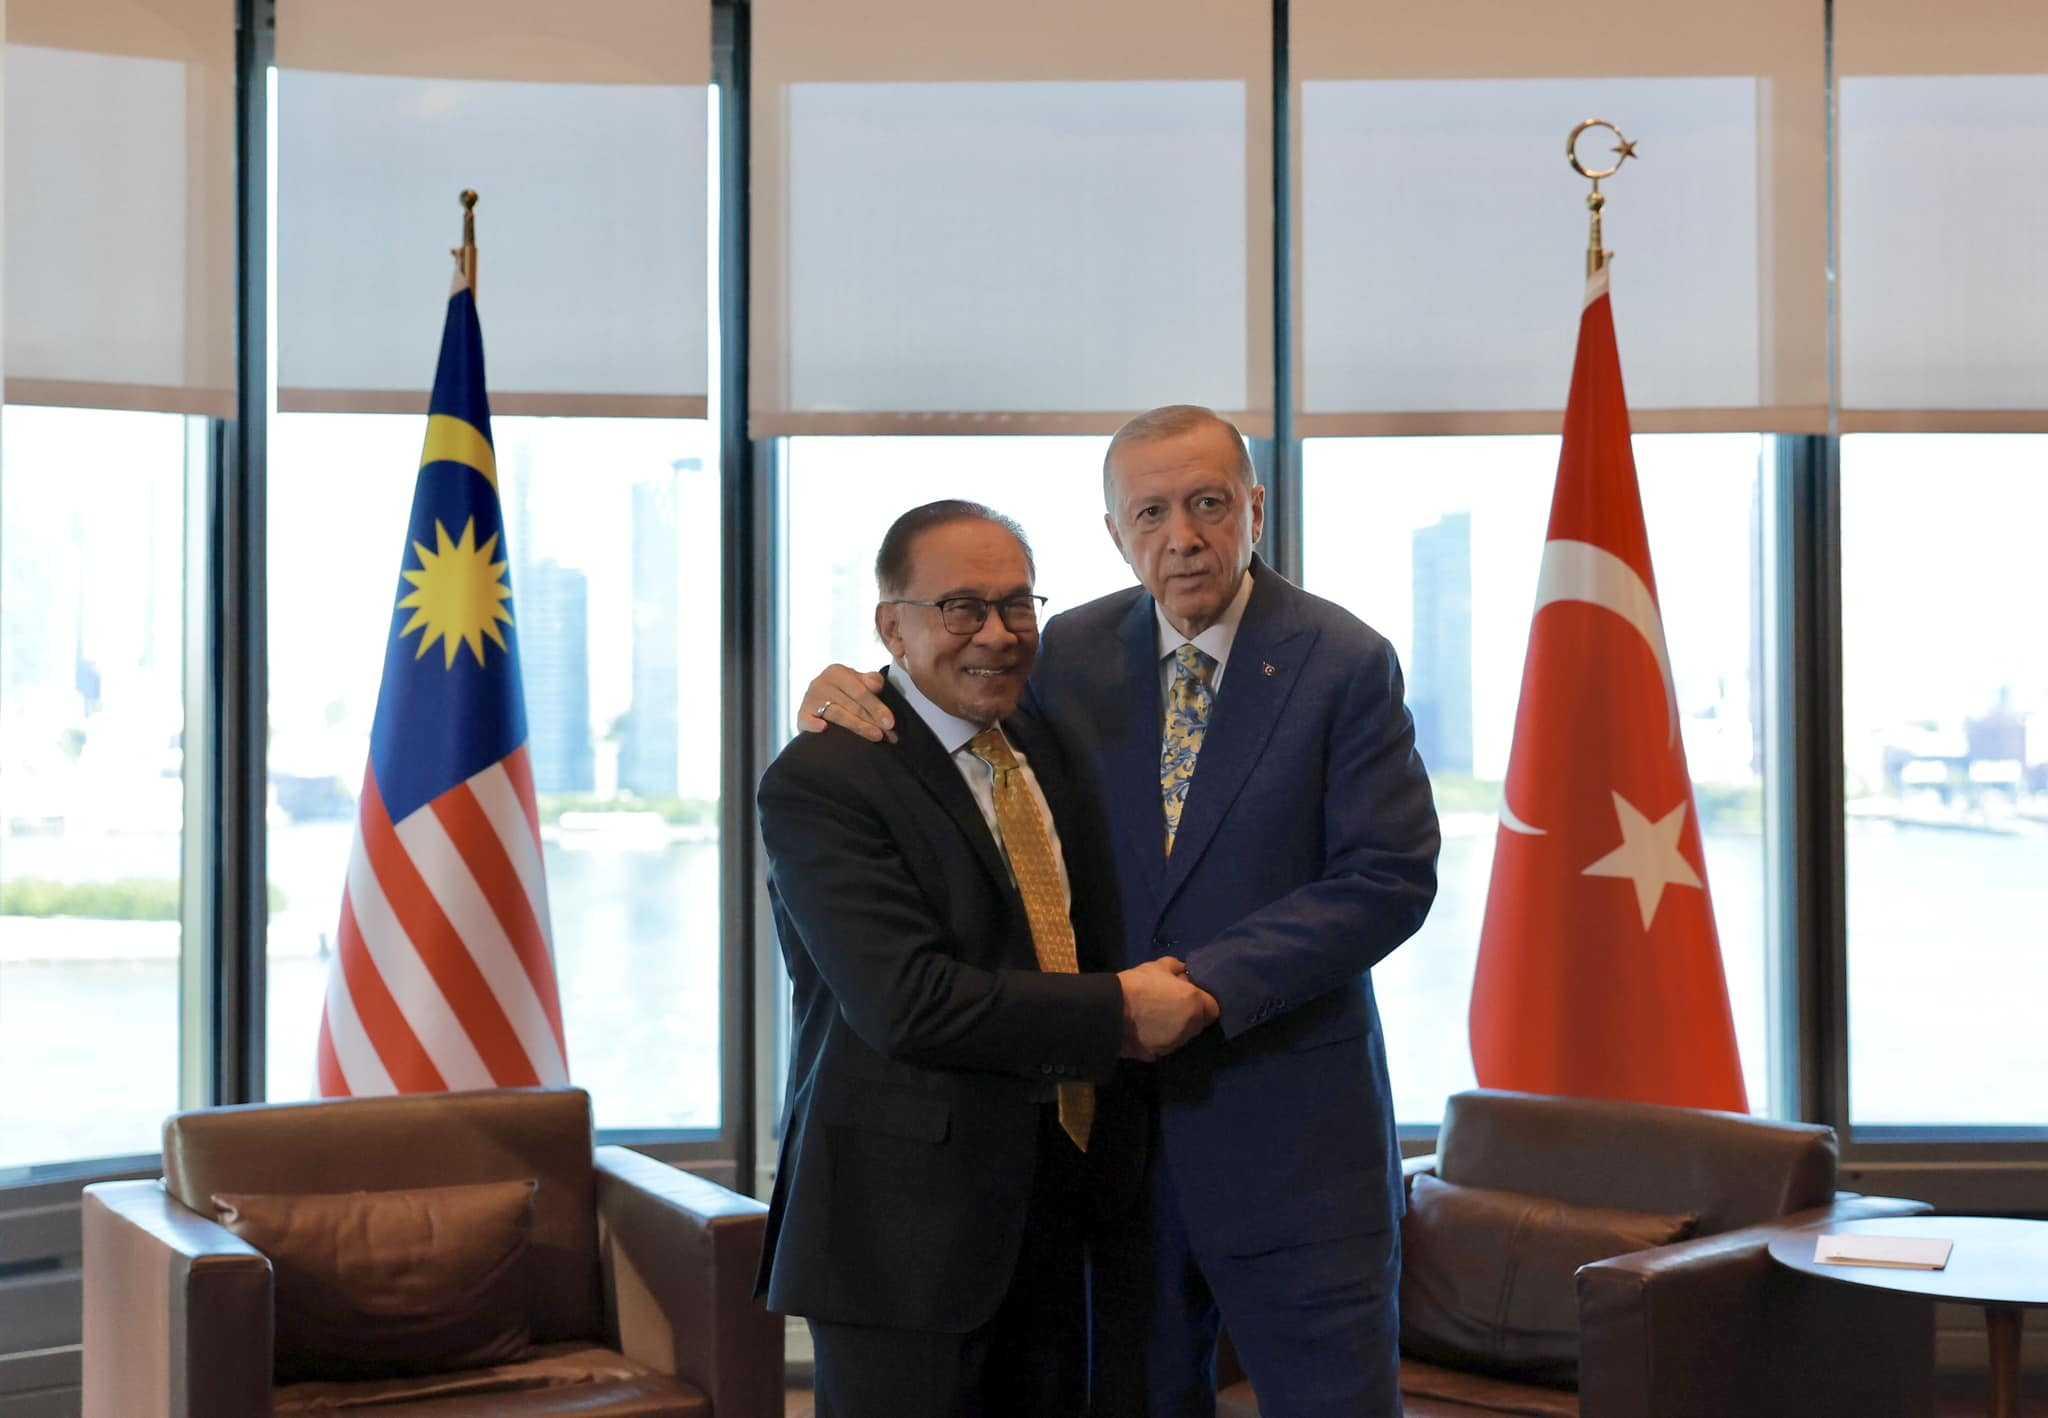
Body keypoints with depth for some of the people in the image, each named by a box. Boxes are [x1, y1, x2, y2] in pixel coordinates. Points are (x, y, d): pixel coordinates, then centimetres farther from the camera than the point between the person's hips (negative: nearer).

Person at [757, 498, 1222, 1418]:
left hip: (1050, 1224, 7)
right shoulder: (819, 781, -12)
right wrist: (1116, 1013, -17)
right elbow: (907, 1000, -22)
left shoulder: (1043, 759, 14)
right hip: (904, 1232, -7)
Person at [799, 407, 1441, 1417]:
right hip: (1120, 1112, 4)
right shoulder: (1074, 652, 5)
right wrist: (855, 693, -5)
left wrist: (1206, 982, -20)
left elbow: (1390, 877, -12)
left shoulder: (1345, 663, -6)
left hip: (1290, 1136, -3)